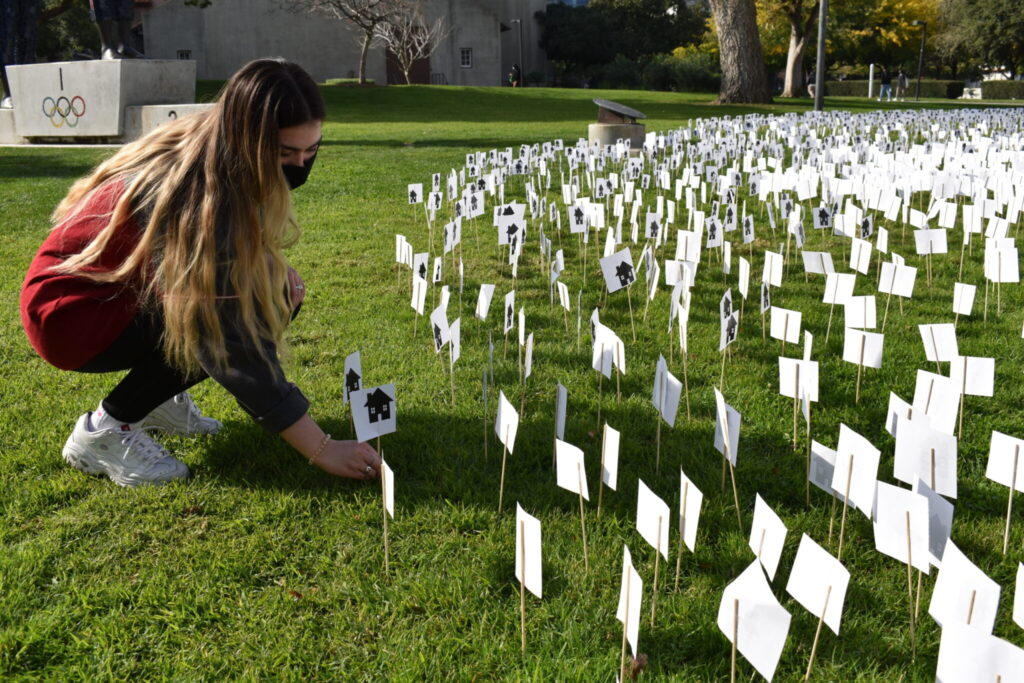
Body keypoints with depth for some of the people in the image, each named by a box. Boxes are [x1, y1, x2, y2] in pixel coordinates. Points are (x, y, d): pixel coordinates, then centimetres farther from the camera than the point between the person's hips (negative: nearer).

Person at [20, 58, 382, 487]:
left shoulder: (212, 153, -10)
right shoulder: (197, 195, -33)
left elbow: (233, 247, 12)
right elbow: (233, 346, -34)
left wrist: (268, 261, -12)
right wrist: (321, 449, -33)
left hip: (131, 288, 8)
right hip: (72, 310, -8)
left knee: (276, 292, -6)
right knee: (217, 319, -26)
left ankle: (157, 395, 7)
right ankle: (104, 430, -11)